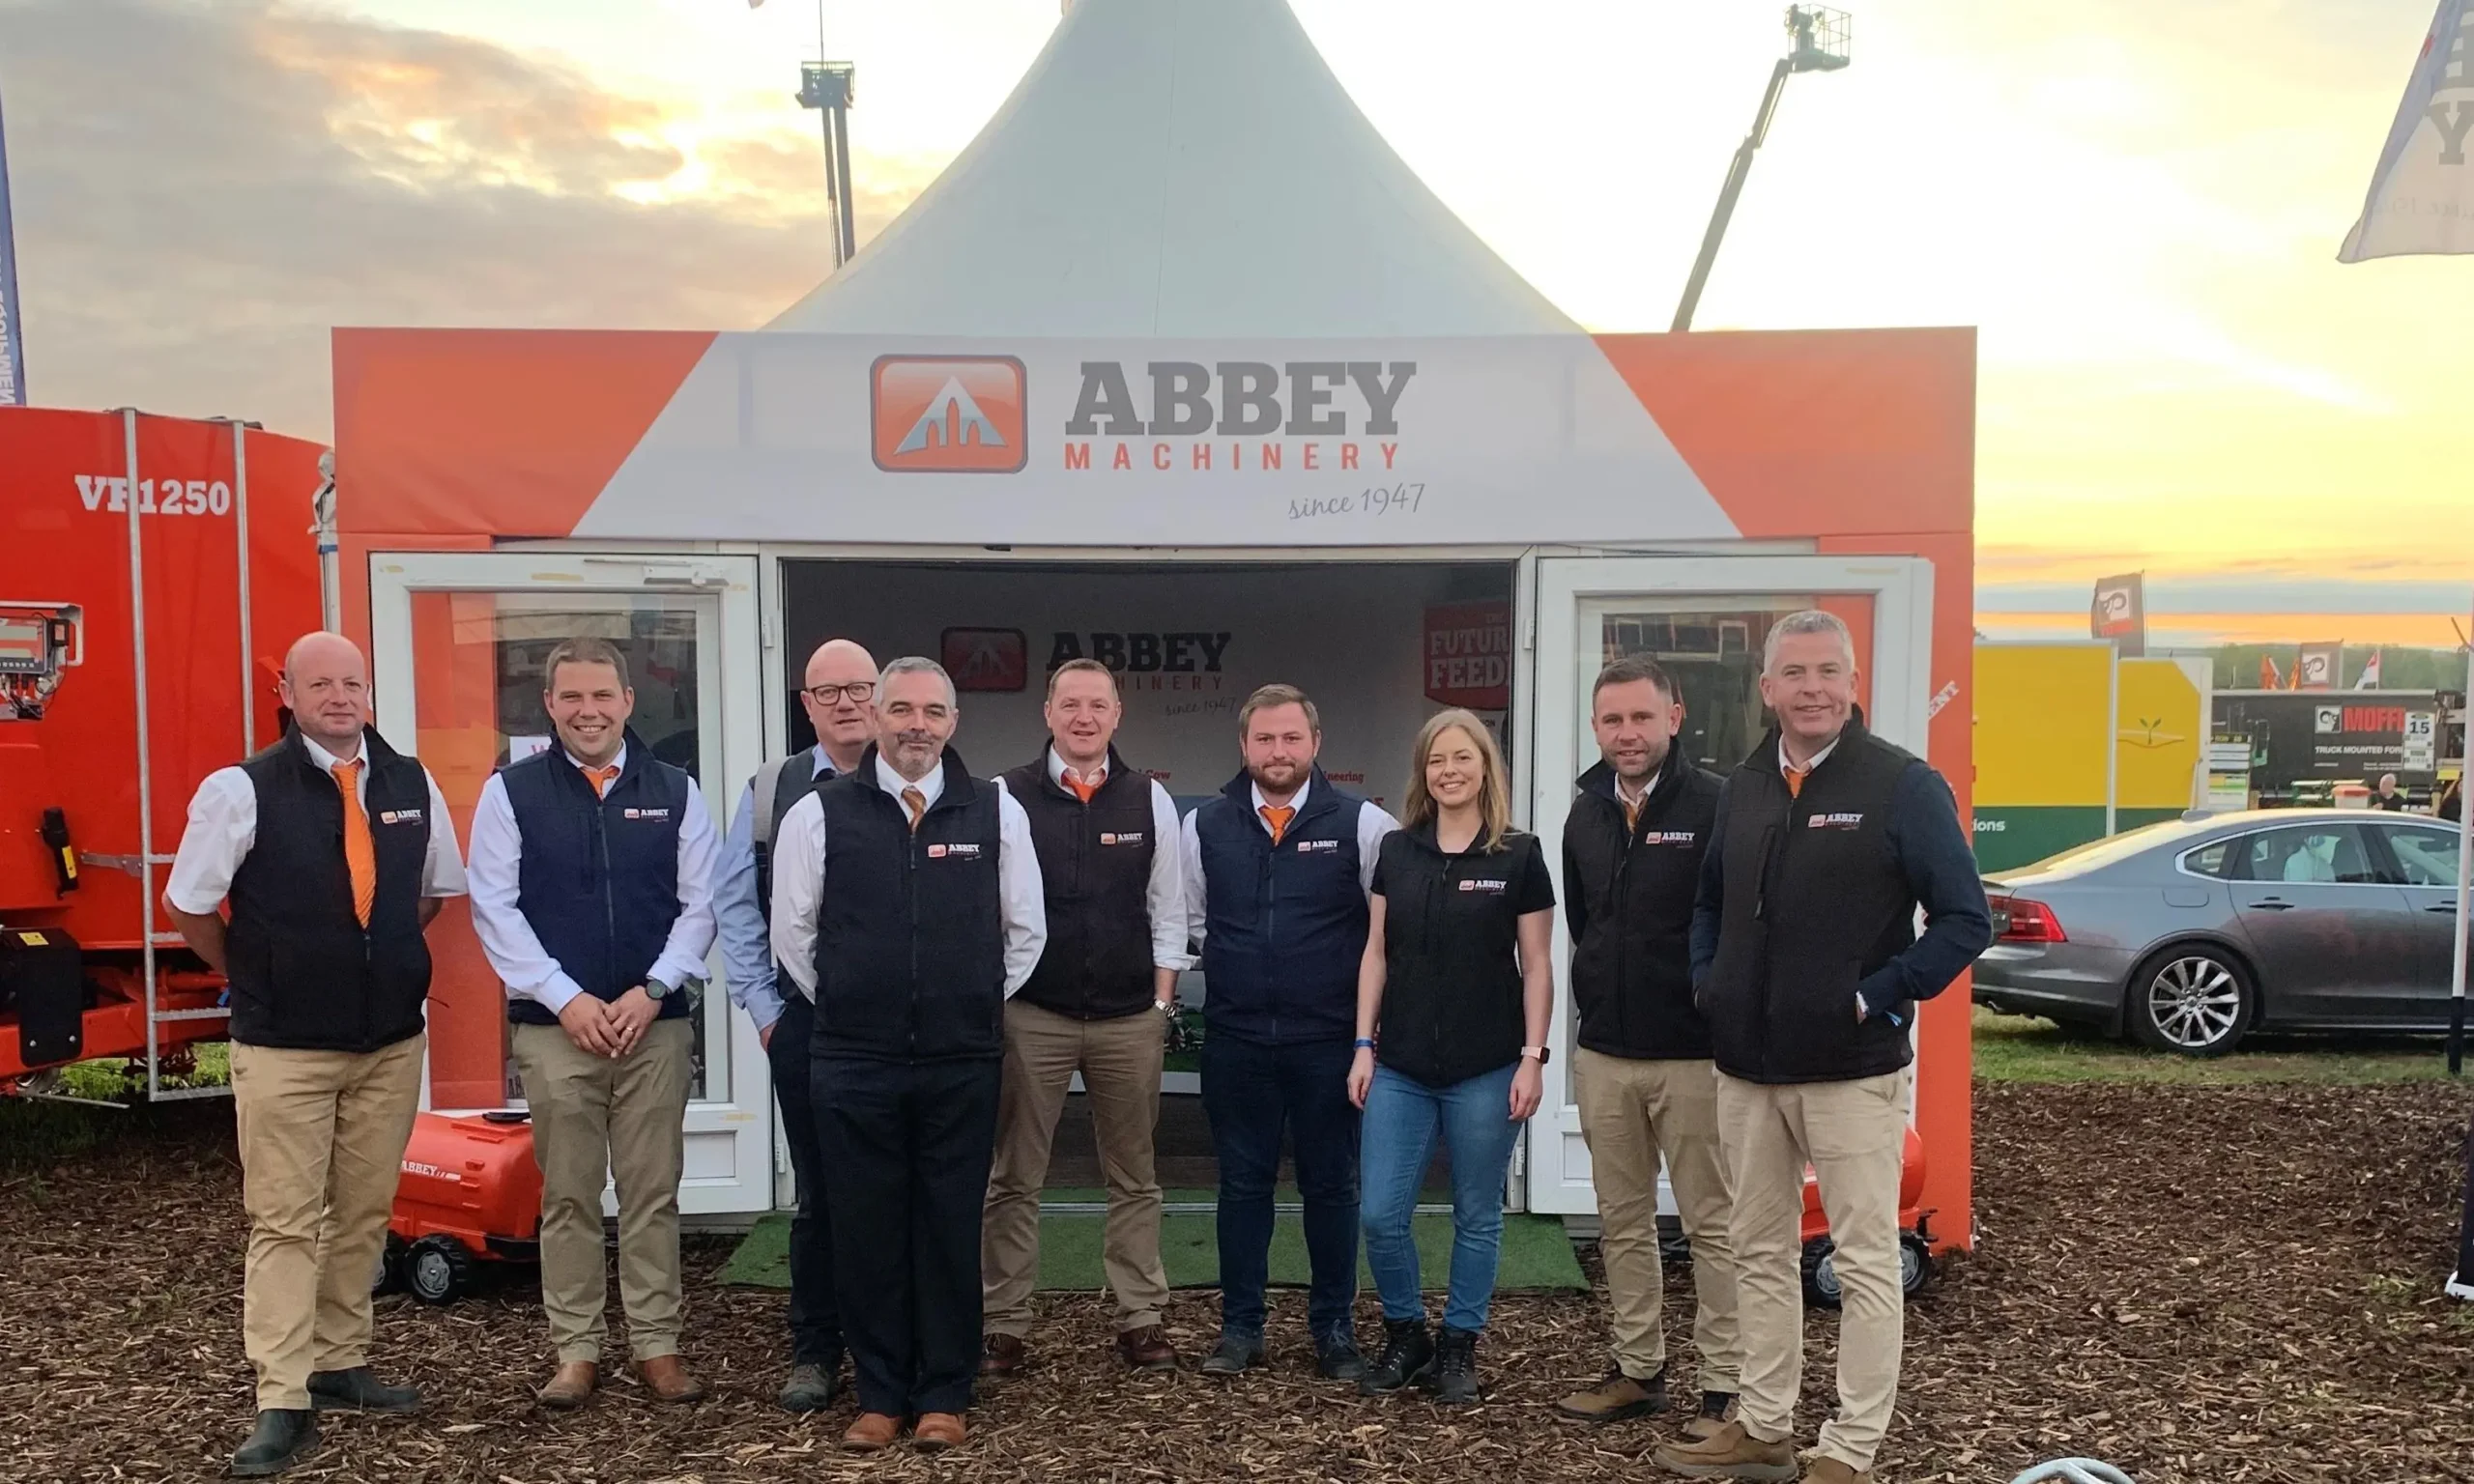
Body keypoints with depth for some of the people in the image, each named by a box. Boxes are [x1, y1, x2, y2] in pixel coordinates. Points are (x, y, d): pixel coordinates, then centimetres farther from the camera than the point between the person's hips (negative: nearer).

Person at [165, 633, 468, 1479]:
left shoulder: (412, 786, 2)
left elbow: (438, 890, 16)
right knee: (284, 1224, 1)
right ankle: (283, 1404, 7)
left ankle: (340, 1364, 27)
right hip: (284, 1048, -4)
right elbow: (187, 905, -2)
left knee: (364, 1215, 13)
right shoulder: (242, 791, -11)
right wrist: (250, 977, 7)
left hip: (392, 1042, 4)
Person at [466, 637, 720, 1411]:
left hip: (656, 1022, 1)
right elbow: (495, 909, -2)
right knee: (568, 1196, 6)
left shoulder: (675, 792, 6)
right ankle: (577, 1350, 18)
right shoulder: (512, 792, 2)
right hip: (555, 1026, -1)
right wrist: (565, 998, -10)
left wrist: (653, 989, -8)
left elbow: (700, 904, 4)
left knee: (653, 1193, 6)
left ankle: (656, 1345, 16)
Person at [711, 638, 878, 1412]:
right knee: (819, 1192, 11)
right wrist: (764, 1007, 4)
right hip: (804, 1021, 2)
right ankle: (814, 1352, 24)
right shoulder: (770, 791, 5)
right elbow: (734, 904, 8)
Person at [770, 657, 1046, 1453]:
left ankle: (945, 1395, 20)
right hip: (854, 1062, 0)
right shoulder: (819, 813, 0)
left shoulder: (997, 813, 2)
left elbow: (1024, 930, 10)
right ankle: (880, 1393, 22)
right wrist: (846, 1008, 10)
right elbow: (793, 931, 8)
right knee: (866, 1230, 7)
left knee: (951, 1230, 8)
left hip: (963, 1064, 0)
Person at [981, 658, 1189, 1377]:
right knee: (1013, 1179, 6)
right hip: (1031, 1016, -2)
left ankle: (1141, 1319, 21)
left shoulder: (1150, 800, 3)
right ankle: (1003, 1324, 16)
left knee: (1134, 1178, 11)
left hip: (1130, 1019, 2)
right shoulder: (1007, 796, -3)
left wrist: (1163, 1003, 2)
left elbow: (1167, 911, 7)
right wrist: (990, 1004, -3)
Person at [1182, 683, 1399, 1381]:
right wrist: (1238, 965, 11)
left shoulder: (1361, 824, -4)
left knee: (1331, 1186, 8)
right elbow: (1189, 918, 16)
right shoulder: (1205, 825, 4)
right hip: (1236, 1039, 2)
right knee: (1242, 1184, 10)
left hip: (1328, 1039, -2)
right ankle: (1241, 1326, 23)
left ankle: (1334, 1327, 22)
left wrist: (1365, 994, 1)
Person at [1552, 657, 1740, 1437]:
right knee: (1622, 1222, 13)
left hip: (1695, 1053, -6)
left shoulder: (1716, 805, -11)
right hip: (1603, 1054, 6)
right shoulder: (1584, 814, 9)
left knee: (1713, 1223, 3)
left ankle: (1726, 1387, 12)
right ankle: (1638, 1369, 24)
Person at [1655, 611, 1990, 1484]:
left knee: (1866, 1263, 4)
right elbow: (1712, 904, 21)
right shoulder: (1743, 789, 9)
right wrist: (1707, 983, 5)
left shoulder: (1902, 785, -8)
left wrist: (1875, 998, -15)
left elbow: (1965, 921, -10)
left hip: (1852, 1069, -6)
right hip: (1747, 1067, 6)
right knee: (1761, 1254, 15)